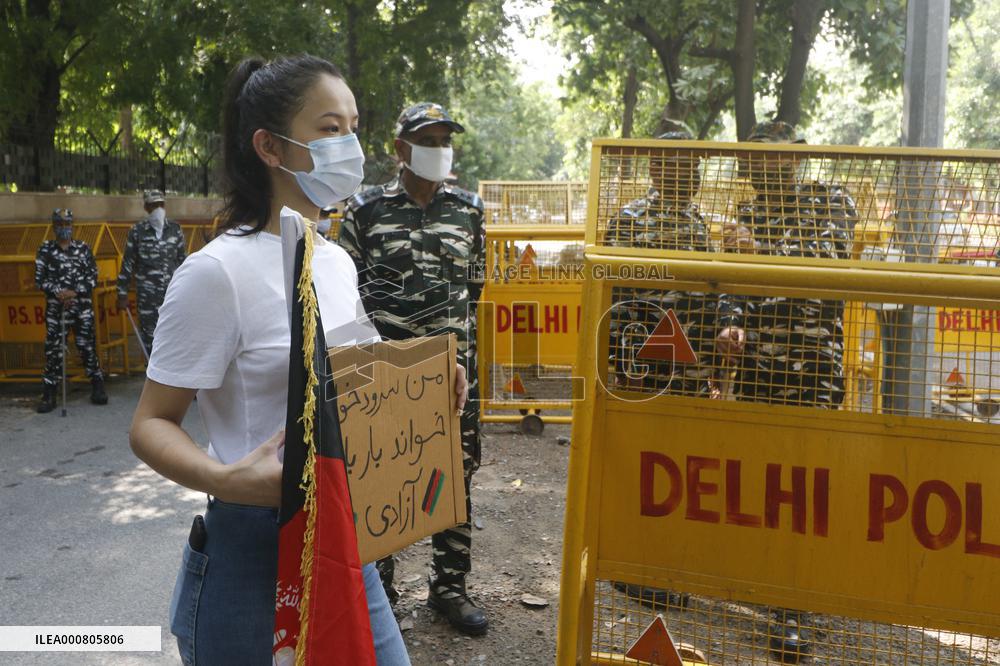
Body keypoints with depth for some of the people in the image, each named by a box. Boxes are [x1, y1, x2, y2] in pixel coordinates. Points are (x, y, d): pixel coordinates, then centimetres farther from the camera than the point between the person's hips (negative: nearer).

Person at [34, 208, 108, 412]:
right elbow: (39, 279, 3)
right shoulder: (45, 250, 5)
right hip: (55, 309, 0)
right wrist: (58, 292, -13)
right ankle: (49, 394, 7)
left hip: (82, 307, 0)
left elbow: (93, 277, 2)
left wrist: (75, 292, -12)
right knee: (53, 349, 1)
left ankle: (97, 387, 12)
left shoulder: (83, 248, 6)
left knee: (87, 346, 1)